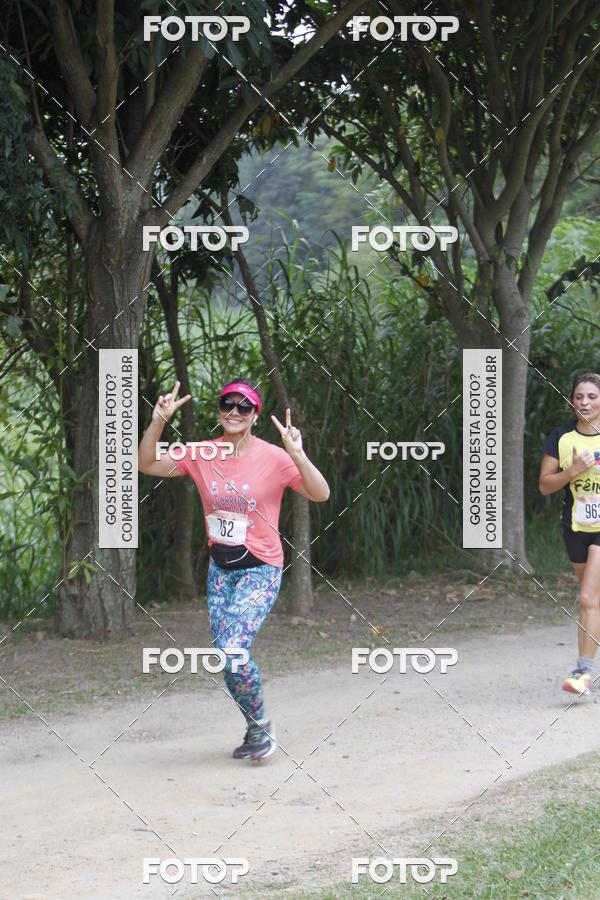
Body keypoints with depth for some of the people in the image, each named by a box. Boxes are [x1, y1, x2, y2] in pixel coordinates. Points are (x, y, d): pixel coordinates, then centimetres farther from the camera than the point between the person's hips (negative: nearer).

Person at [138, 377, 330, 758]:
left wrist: (298, 456, -35)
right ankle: (256, 728, 28)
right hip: (221, 569, 5)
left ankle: (261, 723, 3)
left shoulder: (274, 458, -13)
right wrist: (158, 423, -15)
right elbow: (147, 464, 0)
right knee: (227, 658, 7)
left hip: (261, 571, -5)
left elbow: (321, 494, -20)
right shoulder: (201, 455, -1)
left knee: (233, 650, -21)